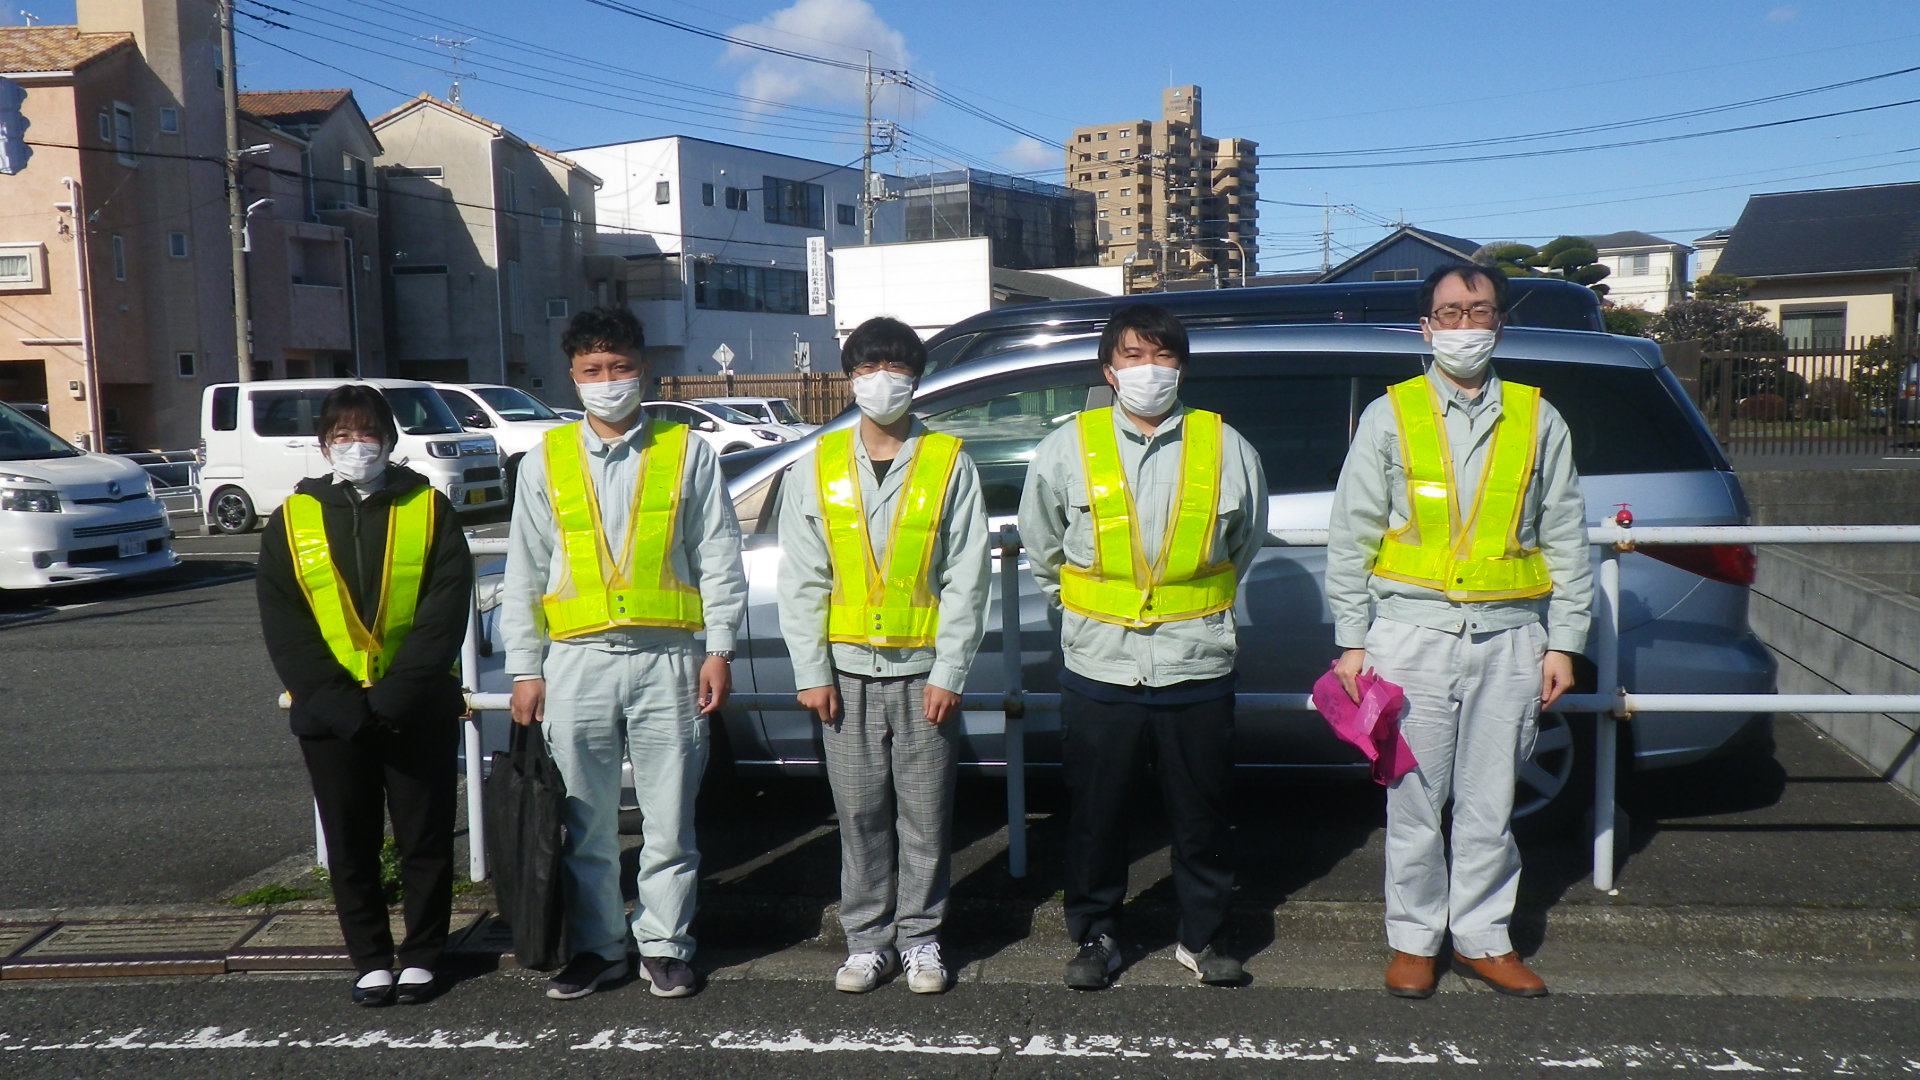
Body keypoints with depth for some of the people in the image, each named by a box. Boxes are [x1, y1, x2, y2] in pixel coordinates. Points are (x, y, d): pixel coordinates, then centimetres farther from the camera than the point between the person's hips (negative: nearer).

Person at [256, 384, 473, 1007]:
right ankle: (371, 959, 22)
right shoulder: (293, 520, 5)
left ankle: (422, 955, 20)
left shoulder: (428, 509, 2)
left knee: (425, 838, 5)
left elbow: (447, 606, -6)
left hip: (420, 708, -1)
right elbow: (283, 627, 0)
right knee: (350, 844, 9)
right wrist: (336, 701, -12)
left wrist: (397, 692, -16)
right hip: (332, 714, 1)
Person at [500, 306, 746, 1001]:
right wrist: (524, 669, 5)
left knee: (670, 820, 4)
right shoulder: (546, 461, 9)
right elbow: (523, 574, 10)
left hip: (667, 659, -1)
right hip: (576, 662, 1)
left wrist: (719, 650, -2)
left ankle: (665, 946, 19)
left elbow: (720, 559, 5)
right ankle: (596, 948, 22)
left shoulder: (687, 453, 6)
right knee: (586, 824, 8)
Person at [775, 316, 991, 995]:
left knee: (925, 816, 5)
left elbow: (965, 580, -1)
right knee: (860, 814, 7)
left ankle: (920, 938, 20)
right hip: (847, 670, 1)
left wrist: (948, 674, -7)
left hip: (923, 670, -1)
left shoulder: (949, 464, 1)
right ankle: (869, 941, 20)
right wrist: (811, 672, -2)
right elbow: (801, 580, 4)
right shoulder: (818, 466, 6)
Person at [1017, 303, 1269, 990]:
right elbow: (1041, 550, 13)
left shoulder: (1225, 448, 3)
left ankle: (1203, 937, 29)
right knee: (1095, 815, 9)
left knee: (1202, 815, 11)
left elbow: (1245, 544, 17)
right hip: (1099, 668, 0)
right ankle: (1096, 937, 27)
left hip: (1197, 668, 1)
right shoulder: (1067, 448, 1)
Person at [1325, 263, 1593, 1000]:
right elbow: (1350, 536, 3)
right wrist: (1352, 641, -2)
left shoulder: (1536, 419, 10)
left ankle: (1483, 938, 23)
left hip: (1508, 638, 2)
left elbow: (1566, 539, 12)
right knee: (1414, 800, 4)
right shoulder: (1389, 415, 5)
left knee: (1490, 802, 9)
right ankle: (1415, 940, 18)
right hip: (1413, 634, -1)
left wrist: (1563, 643, 7)